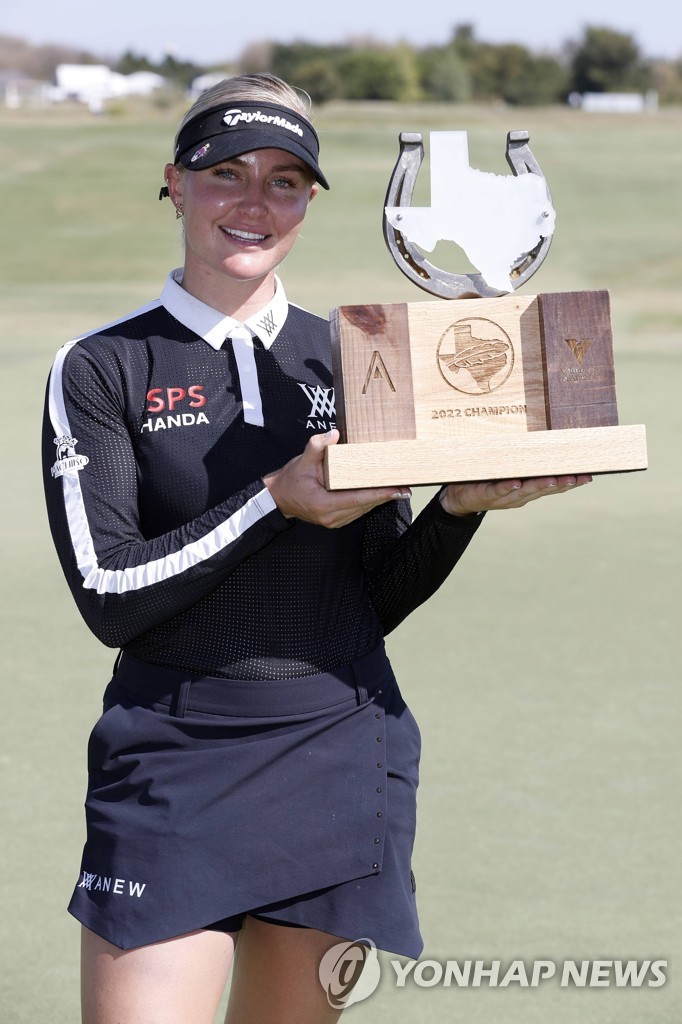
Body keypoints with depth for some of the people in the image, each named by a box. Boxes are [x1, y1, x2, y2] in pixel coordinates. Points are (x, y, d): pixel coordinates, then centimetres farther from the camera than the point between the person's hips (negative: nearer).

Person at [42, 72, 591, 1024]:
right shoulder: (100, 369, -1)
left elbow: (379, 600, 9)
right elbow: (109, 596, -10)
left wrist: (460, 505, -8)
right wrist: (276, 500, -16)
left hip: (340, 760, 3)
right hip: (172, 759, -3)